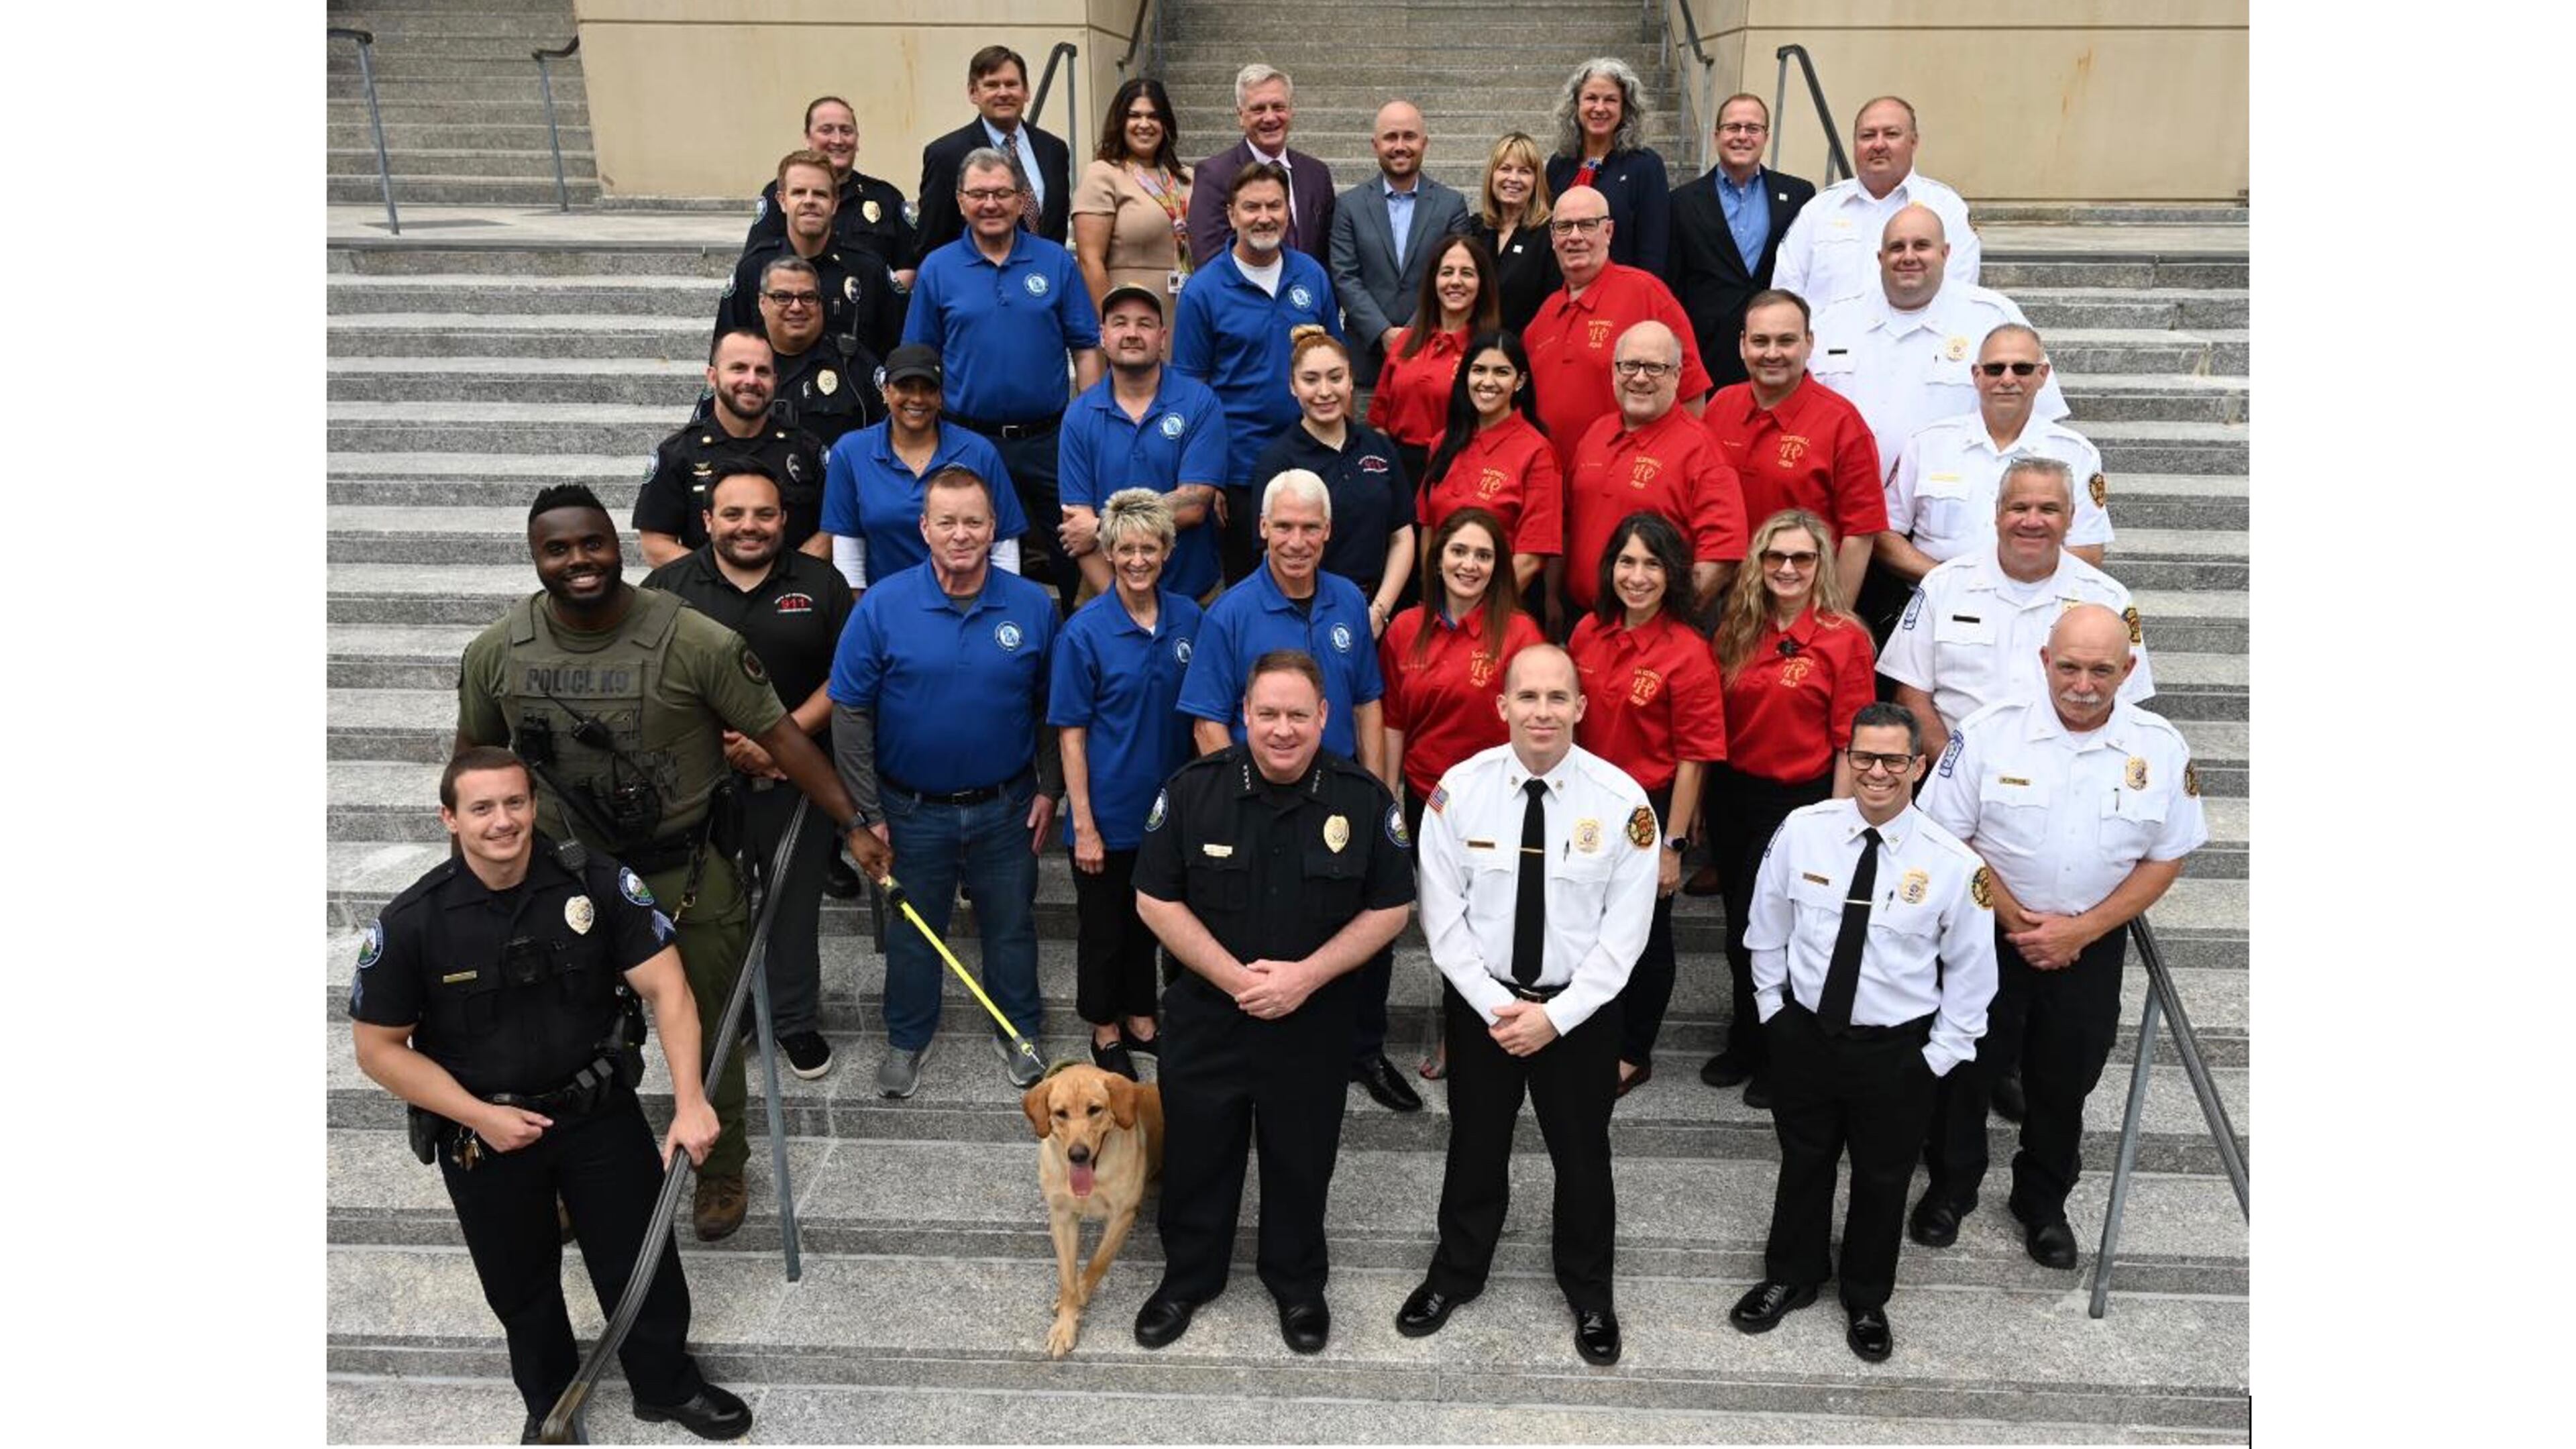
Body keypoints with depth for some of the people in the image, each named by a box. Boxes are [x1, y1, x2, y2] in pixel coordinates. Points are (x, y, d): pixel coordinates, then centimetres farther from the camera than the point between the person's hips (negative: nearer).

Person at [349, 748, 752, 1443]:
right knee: (521, 1286, 20)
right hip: (482, 1133, 0)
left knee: (644, 1261, 13)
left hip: (599, 1111, 1)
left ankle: (668, 1385, 41)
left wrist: (689, 1102, -26)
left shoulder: (596, 882, -18)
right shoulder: (411, 922, -19)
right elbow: (378, 1048, -9)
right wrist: (479, 1117, -16)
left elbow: (667, 988, -17)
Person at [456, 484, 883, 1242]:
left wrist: (851, 822, -17)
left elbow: (778, 734, -15)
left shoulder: (694, 641, -21)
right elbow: (474, 753, 8)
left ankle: (720, 1171, 41)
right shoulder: (497, 652, -9)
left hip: (687, 875, -3)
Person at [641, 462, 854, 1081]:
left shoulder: (820, 583, 0)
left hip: (794, 777, 0)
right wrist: (720, 745, -14)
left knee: (796, 903, 11)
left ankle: (796, 1019, 28)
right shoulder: (668, 587, -1)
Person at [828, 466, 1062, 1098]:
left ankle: (1018, 1032, 39)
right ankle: (907, 1039, 38)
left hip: (1006, 807, 1)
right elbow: (850, 713, -8)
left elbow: (1050, 709, 2)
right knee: (911, 932, 17)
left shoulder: (1032, 606, -8)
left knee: (1011, 927, 17)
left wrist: (1048, 790, 1)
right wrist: (869, 813, -8)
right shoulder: (882, 606, -12)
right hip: (913, 809, -1)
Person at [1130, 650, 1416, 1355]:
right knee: (1197, 1154, 14)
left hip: (1314, 1023, 0)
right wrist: (1234, 977, -15)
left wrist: (1306, 976, -15)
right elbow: (1156, 899, -7)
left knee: (1301, 1159, 15)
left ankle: (1298, 1284, 39)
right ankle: (1187, 1277, 38)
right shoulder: (1193, 789, -11)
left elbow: (1390, 908, -4)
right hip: (1206, 1013, 0)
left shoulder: (1364, 799, -10)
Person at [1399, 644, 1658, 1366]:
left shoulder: (1622, 801, -15)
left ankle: (1589, 1293, 40)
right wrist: (1496, 1006, -14)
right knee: (1475, 1147, 18)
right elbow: (1443, 917, -8)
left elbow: (1624, 933, -11)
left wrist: (1555, 1014, -16)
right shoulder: (1458, 790, -12)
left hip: (1580, 1009, 0)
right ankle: (1456, 1274, 42)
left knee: (1582, 1154, 16)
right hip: (1480, 1003, 1)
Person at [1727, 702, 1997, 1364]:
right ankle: (1790, 1278, 45)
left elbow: (1971, 972, -5)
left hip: (1897, 1052, -1)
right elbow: (1767, 931, 3)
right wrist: (1772, 1007, 5)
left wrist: (1940, 1056, -4)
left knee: (1882, 1180, 18)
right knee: (1802, 1163, 21)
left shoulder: (1954, 863, -17)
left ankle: (1866, 1301, 42)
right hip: (1804, 1033, 2)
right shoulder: (1802, 831, -12)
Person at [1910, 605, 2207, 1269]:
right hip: (1988, 935, -1)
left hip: (2092, 947, 2)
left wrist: (2080, 930, -12)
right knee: (1965, 1069, 11)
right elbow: (1948, 836, -10)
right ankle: (1949, 1189, 34)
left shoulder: (2161, 748, -9)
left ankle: (2044, 1204, 38)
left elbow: (2166, 859, -3)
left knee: (2064, 1082, 16)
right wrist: (2016, 919, -13)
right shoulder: (1991, 731, -14)